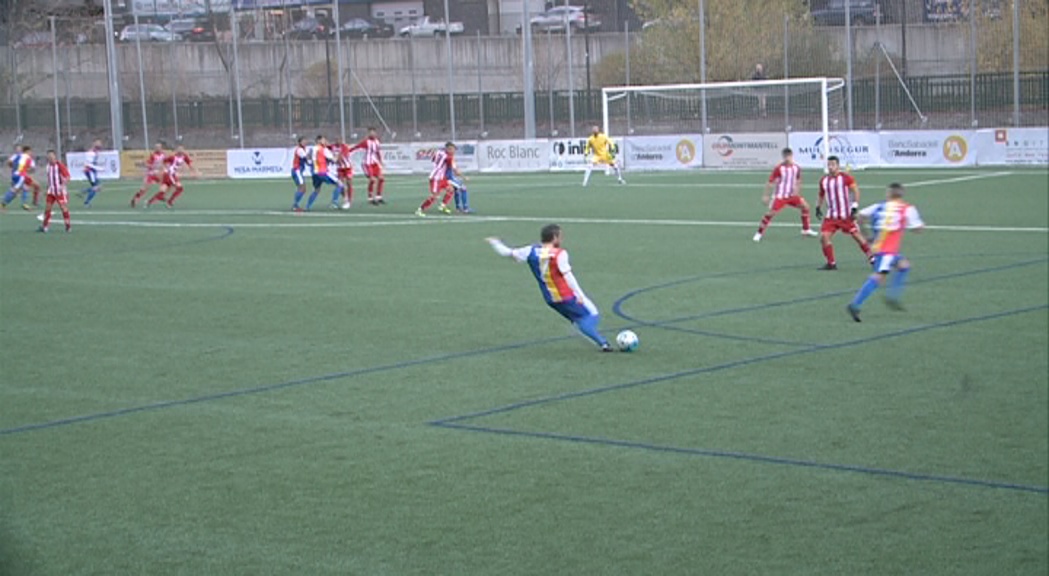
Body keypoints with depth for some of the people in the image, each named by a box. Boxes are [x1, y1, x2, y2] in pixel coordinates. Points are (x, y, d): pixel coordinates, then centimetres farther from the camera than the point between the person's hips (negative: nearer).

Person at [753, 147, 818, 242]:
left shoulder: (796, 168, 1)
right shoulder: (778, 168, -15)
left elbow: (798, 181, 19)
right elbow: (770, 182, -12)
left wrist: (797, 192, 19)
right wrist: (766, 196, -12)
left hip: (791, 195, 6)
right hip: (780, 196, -6)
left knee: (805, 206, 4)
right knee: (771, 213, -14)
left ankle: (806, 230, 19)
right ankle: (759, 233, -3)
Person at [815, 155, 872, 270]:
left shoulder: (845, 178, -9)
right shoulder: (823, 181, 8)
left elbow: (856, 191, -8)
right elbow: (821, 195, 24)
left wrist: (854, 208, -15)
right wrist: (818, 207, 13)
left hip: (846, 215, -5)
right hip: (832, 216, 5)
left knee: (856, 235, -1)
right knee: (824, 237, -8)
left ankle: (871, 258, 13)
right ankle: (831, 263, 2)